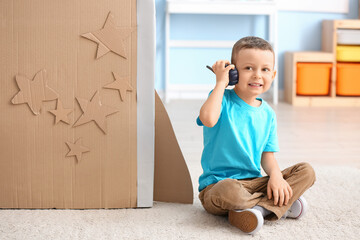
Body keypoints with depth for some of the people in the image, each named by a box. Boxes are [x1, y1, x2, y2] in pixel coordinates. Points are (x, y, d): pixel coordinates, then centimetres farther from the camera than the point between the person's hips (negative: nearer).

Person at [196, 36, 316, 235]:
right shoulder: (223, 100, -6)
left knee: (306, 171, -7)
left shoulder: (267, 114, 10)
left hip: (253, 183, 6)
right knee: (228, 191, -41)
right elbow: (208, 119, -30)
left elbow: (267, 155, 10)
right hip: (217, 183, -6)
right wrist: (221, 82, -18)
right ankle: (281, 206, -16)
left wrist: (275, 174, -13)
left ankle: (259, 208, -24)